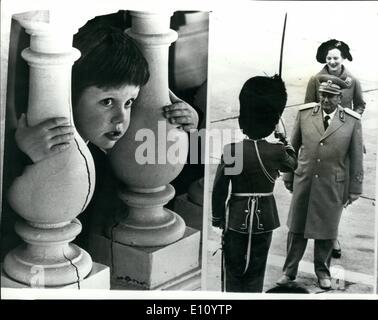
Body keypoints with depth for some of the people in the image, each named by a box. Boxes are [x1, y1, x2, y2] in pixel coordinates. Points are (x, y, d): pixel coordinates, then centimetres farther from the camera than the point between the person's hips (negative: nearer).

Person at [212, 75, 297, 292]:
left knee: (234, 271, 13)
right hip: (264, 218, 1)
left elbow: (219, 189, -10)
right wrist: (286, 142, 31)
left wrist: (217, 217, 4)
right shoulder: (277, 152, -11)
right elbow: (293, 164, 14)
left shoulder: (231, 150, -14)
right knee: (256, 274, 12)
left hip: (237, 217, -1)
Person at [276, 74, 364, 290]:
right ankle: (289, 272, 20)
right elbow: (293, 147, 6)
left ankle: (323, 272, 30)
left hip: (333, 186, -1)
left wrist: (354, 189, -1)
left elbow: (356, 157, -2)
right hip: (304, 181, 1)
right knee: (296, 228, 9)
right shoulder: (305, 113, -3)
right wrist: (288, 176, 9)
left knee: (326, 232, 11)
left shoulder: (352, 121, -8)